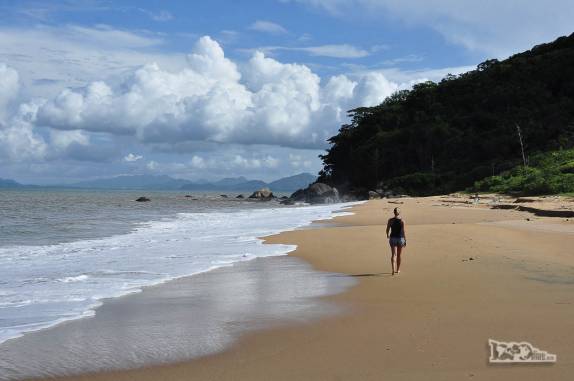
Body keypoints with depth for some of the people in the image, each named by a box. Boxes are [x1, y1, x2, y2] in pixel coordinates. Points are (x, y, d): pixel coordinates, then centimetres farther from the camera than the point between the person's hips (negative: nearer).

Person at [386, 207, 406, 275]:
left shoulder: (390, 220, -4)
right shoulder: (402, 221, -8)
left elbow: (387, 229, 1)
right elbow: (403, 231, -10)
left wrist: (387, 235, 23)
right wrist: (405, 240, -3)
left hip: (393, 238, 0)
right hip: (400, 238, 0)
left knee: (393, 255, -3)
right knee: (399, 255, 13)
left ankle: (393, 270, -22)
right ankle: (398, 270, 23)